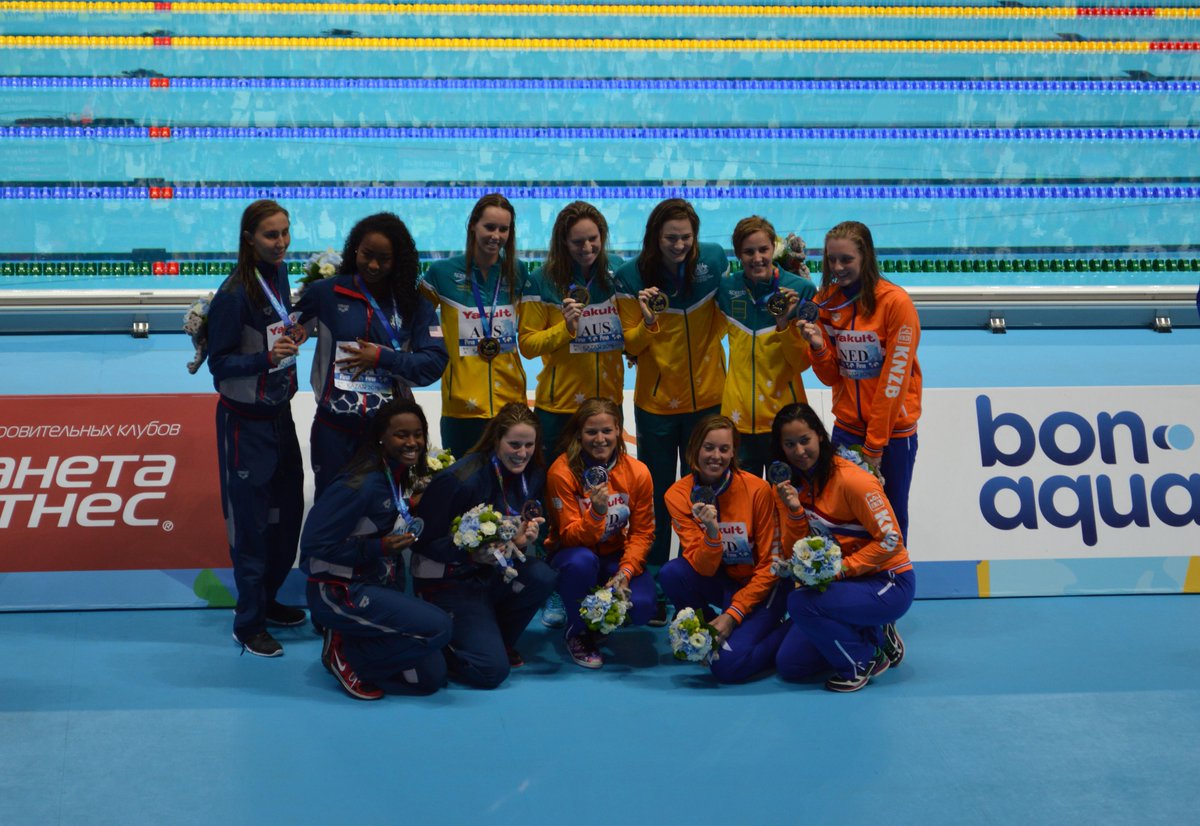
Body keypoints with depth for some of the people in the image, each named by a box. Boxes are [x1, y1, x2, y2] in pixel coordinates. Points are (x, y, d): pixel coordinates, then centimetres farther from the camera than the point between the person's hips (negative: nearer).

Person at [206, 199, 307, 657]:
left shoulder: (279, 274, 3)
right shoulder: (235, 294, -21)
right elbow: (219, 363, -18)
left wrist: (294, 334, 0)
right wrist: (266, 357, -32)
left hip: (280, 413, 8)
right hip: (245, 421, -8)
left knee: (289, 510, 16)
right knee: (251, 521, 1)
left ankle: (267, 599, 34)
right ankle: (248, 624, 14)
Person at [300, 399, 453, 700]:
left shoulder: (401, 476, 3)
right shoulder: (362, 484, -23)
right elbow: (314, 546, -23)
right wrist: (378, 547, -25)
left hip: (378, 585, 9)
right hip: (339, 593, -8)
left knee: (431, 677, 3)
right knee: (438, 627, -24)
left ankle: (347, 643, 13)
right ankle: (347, 656, -6)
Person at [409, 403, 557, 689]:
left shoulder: (532, 476, -2)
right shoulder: (460, 480, -22)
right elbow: (423, 541, -18)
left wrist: (522, 539, -17)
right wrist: (471, 553, -31)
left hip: (493, 574, 6)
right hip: (448, 581, -6)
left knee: (541, 577, -26)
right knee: (492, 670, -19)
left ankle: (498, 640, 2)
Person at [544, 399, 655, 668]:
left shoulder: (638, 473, -10)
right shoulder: (562, 471, -18)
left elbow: (642, 534, -4)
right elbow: (571, 537, -18)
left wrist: (625, 572, -21)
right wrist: (596, 513, -38)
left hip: (617, 557, 2)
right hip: (573, 552, -2)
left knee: (641, 608, -25)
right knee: (582, 561, -38)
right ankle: (578, 631, -8)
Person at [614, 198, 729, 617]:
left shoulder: (714, 261, -6)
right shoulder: (631, 277, -10)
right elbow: (629, 346, -8)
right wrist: (647, 323, -25)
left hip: (707, 397, 1)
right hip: (656, 402, -1)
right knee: (658, 498, 8)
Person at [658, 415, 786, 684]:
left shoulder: (757, 490, -18)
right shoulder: (678, 495, -11)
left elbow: (770, 564, -11)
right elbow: (703, 569, -16)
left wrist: (733, 614, -16)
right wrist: (712, 533, -36)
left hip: (758, 588, -4)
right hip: (718, 583, 4)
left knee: (728, 665, -25)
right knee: (671, 572, -26)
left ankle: (783, 634, 4)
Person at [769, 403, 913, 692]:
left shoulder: (851, 480, -20)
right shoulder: (790, 485, 1)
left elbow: (891, 540, -18)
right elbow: (794, 556, 0)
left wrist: (840, 569, -23)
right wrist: (794, 511, -17)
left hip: (888, 583, -7)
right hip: (839, 582, 7)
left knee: (801, 602, -30)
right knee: (789, 665, 0)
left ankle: (863, 661, -6)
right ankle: (872, 638, 17)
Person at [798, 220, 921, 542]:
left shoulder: (895, 301, -14)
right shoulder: (826, 301, 1)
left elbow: (895, 377, -15)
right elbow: (832, 377, 4)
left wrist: (875, 443, -13)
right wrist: (818, 348, -17)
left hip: (893, 428, -4)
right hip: (846, 427, 4)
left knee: (892, 516, 7)